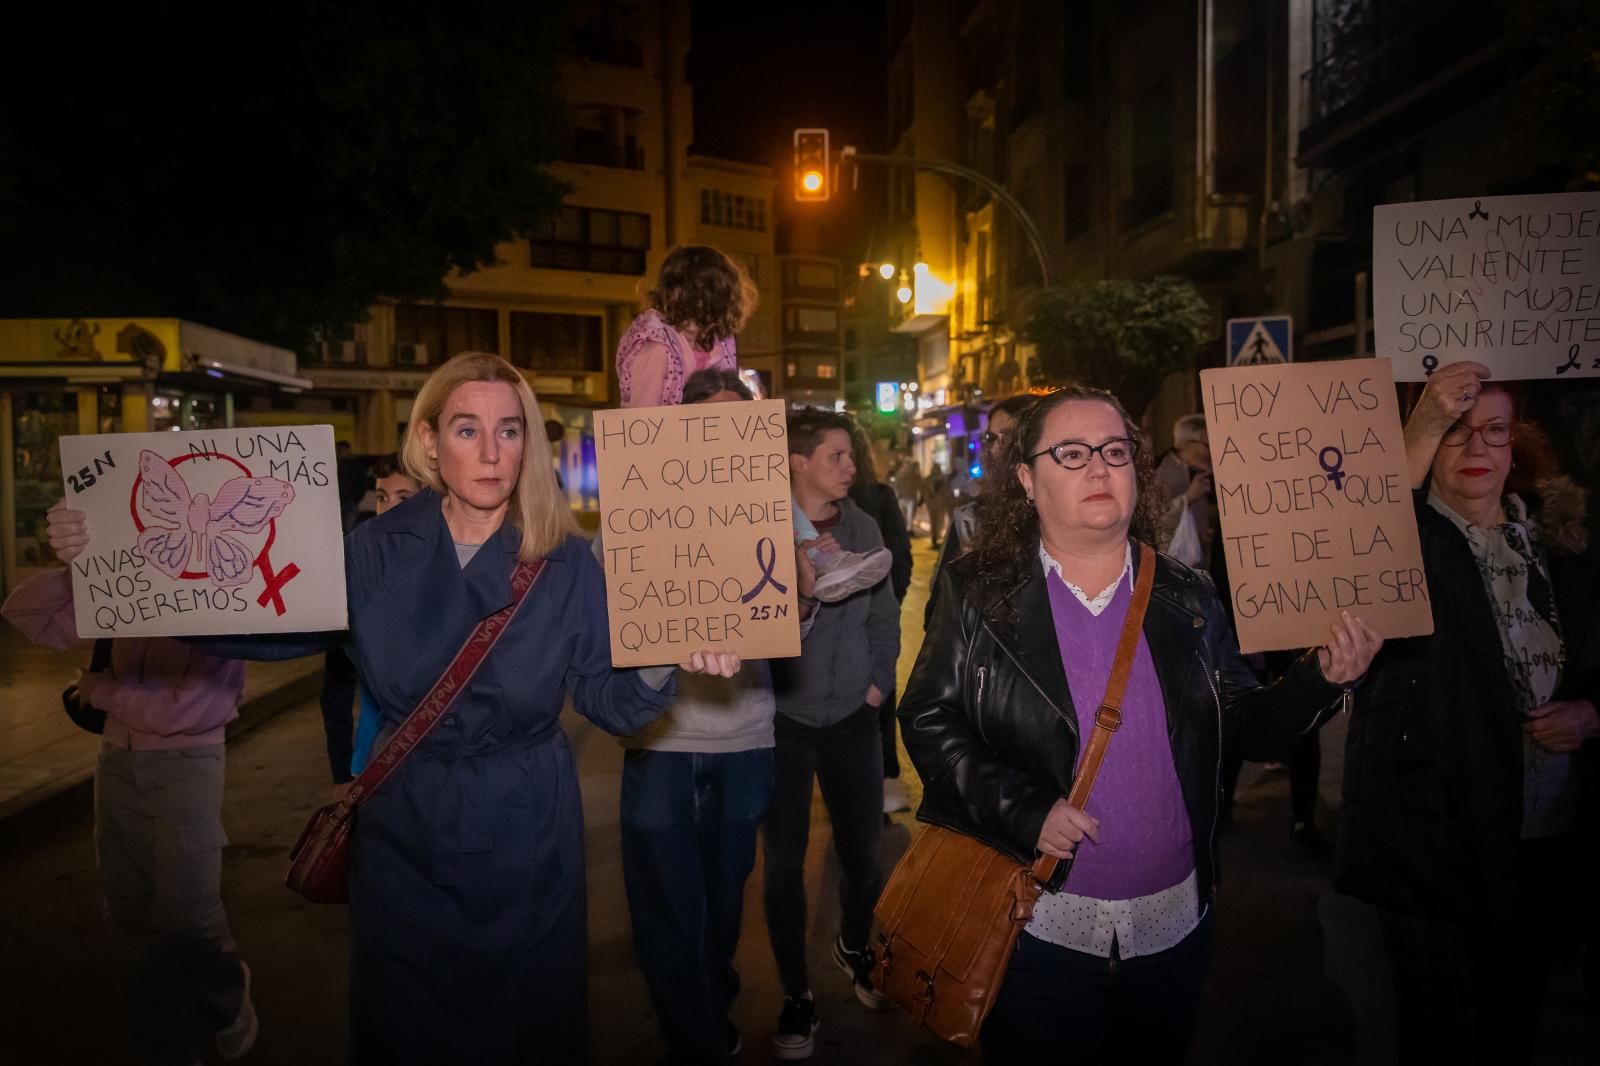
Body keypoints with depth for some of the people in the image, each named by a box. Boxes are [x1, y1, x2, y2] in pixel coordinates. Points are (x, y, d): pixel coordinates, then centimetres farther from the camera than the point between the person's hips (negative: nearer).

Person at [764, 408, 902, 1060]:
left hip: (852, 717, 4)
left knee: (862, 850, 11)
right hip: (781, 719, -3)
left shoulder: (862, 529, 4)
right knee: (784, 860, 5)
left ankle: (854, 948, 41)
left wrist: (878, 682, 3)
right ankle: (796, 993, 25)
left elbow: (884, 617, 10)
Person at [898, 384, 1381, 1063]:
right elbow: (927, 719, -8)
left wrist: (1321, 680, -12)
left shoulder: (1187, 597, 2)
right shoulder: (979, 593, -6)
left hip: (1173, 926, 3)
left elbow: (1242, 723, 5)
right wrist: (1025, 810, -18)